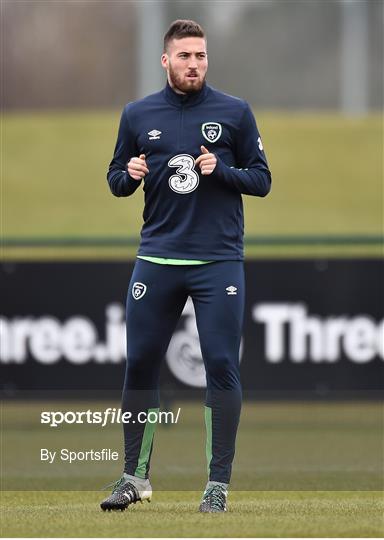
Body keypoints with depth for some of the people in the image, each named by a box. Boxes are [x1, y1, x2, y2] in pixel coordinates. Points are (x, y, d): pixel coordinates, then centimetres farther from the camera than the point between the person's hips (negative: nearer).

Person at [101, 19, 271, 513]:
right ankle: (135, 476, 16)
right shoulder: (138, 115, 6)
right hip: (156, 261, 2)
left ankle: (218, 483, 3)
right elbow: (115, 180, 14)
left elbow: (261, 180, 4)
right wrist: (130, 174, -8)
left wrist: (221, 170, -14)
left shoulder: (234, 112, 1)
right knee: (140, 365, 4)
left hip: (219, 262, -2)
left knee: (222, 367, -5)